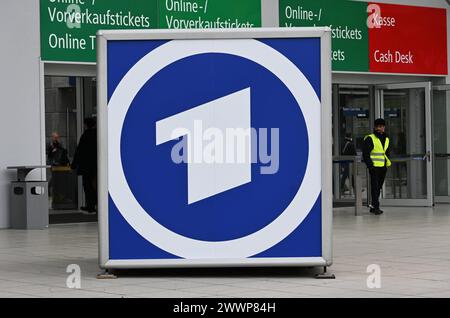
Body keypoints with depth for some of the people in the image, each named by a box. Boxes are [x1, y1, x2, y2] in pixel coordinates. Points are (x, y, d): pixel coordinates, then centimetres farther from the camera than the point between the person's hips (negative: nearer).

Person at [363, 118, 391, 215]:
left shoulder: (386, 139, 16)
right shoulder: (370, 139, -6)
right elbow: (365, 154, -8)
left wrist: (387, 161, 14)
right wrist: (370, 165, -15)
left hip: (383, 167, 7)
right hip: (374, 167, -7)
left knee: (378, 188, 13)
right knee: (375, 187, -11)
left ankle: (373, 206, 22)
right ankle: (376, 207, -15)